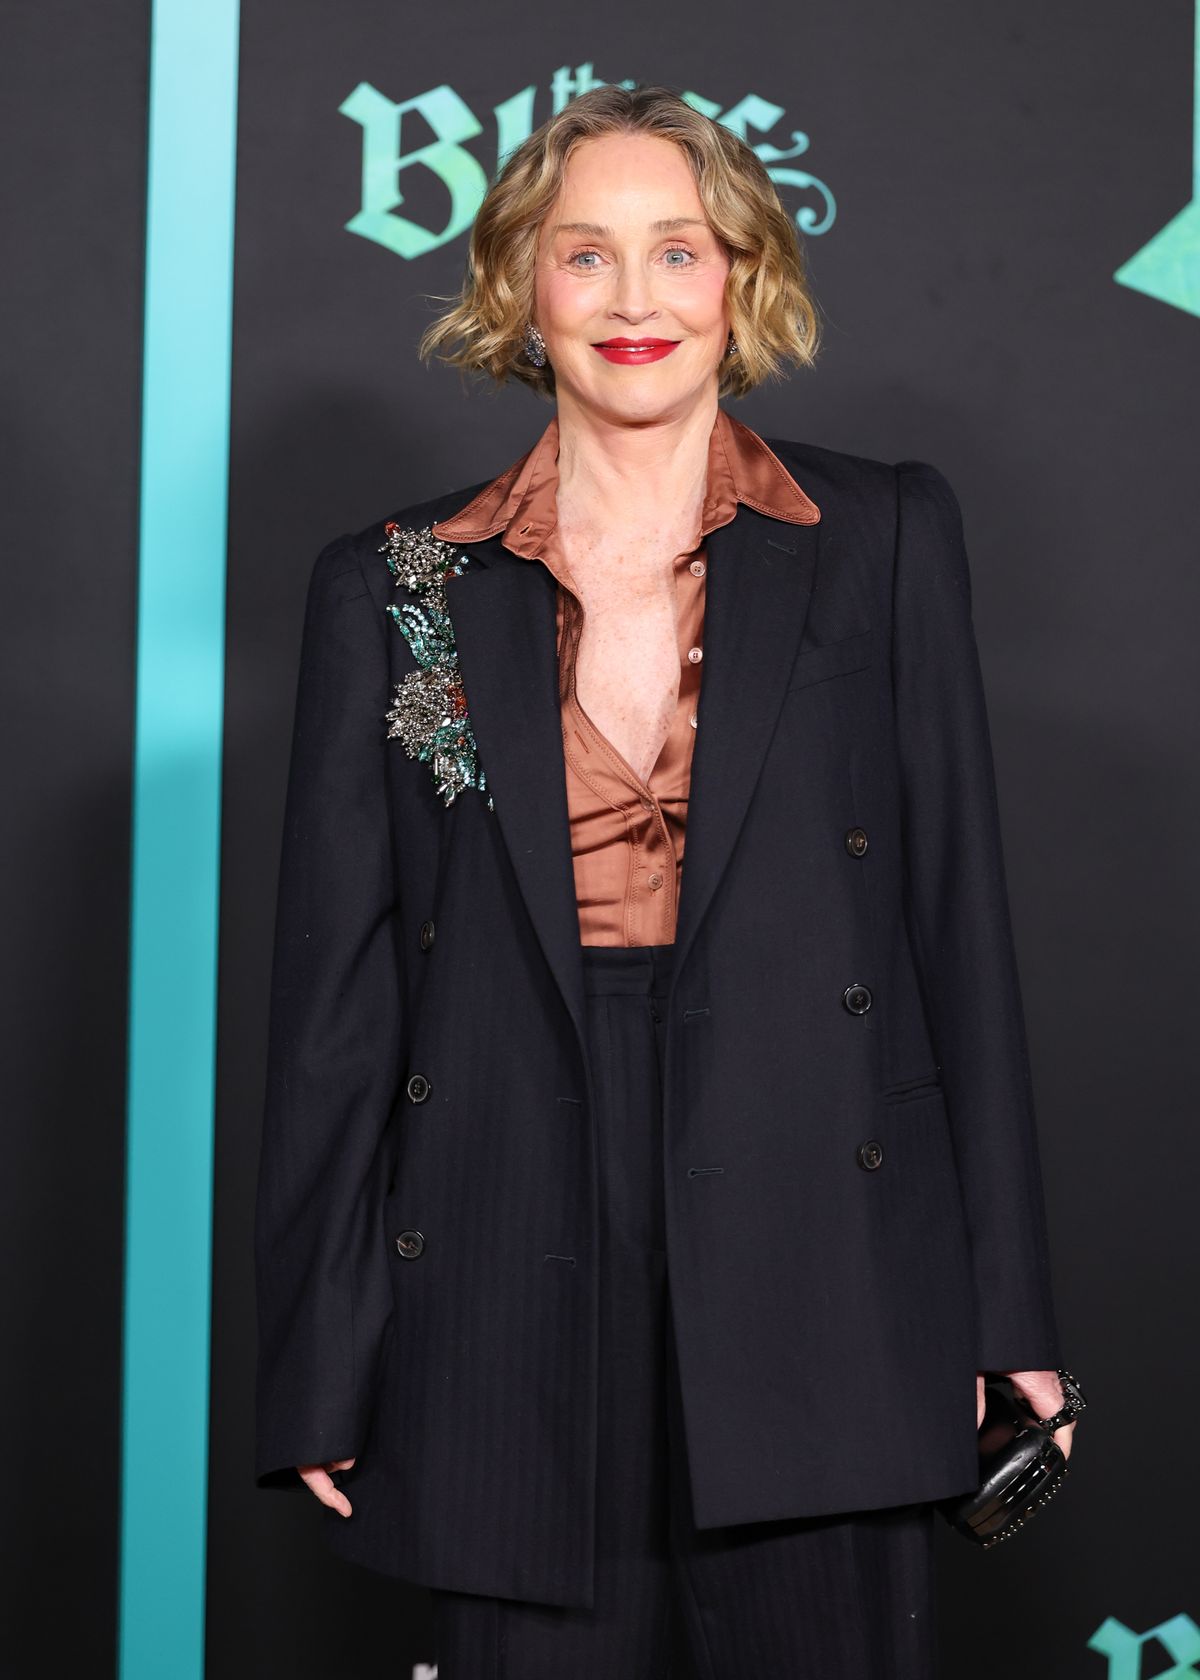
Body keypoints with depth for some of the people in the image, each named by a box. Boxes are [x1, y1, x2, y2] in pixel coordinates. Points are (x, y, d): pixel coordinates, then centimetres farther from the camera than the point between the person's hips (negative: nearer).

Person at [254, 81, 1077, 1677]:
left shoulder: (885, 539, 5)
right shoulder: (392, 588, 6)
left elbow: (959, 917, 4)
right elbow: (335, 993, 6)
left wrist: (1005, 1310, 2)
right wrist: (319, 1366, 5)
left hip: (818, 1268, 0)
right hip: (512, 1294, 1)